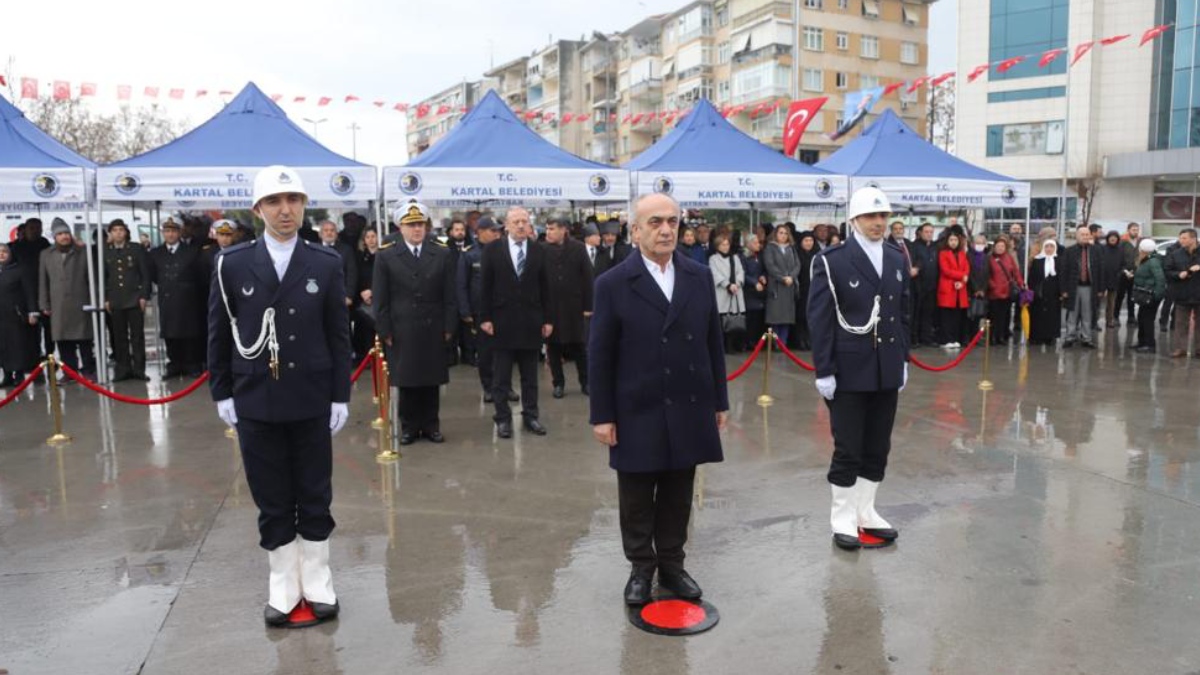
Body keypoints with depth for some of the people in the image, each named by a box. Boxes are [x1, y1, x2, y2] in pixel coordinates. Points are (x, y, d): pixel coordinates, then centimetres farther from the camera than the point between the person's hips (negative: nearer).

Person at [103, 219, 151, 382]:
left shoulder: (136, 249, 3)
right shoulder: (105, 252, 7)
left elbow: (145, 274, 1)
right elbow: (102, 277, 9)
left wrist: (144, 296, -6)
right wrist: (105, 299, 2)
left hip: (134, 299, -1)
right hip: (115, 301, 2)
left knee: (137, 336, 1)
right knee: (119, 337, 4)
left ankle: (139, 368, 7)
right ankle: (123, 369, 10)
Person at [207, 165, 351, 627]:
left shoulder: (326, 263, -1)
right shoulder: (232, 264, 0)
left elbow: (339, 335, 0)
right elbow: (219, 334, 4)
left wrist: (340, 396, -2)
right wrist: (222, 393, 2)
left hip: (312, 400, 0)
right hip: (255, 402, 0)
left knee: (315, 498, 10)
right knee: (272, 502, 10)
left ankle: (317, 583, 25)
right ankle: (284, 586, 24)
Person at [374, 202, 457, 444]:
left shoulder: (442, 255, 4)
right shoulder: (386, 257, 1)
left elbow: (449, 296, 4)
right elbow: (380, 299, 0)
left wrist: (449, 327, -2)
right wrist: (384, 330, -5)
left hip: (433, 330, 1)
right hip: (401, 331, -1)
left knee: (432, 380, 7)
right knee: (406, 381, 6)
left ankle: (431, 425, 17)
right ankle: (409, 427, 16)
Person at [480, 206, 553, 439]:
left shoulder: (539, 250, 4)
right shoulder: (493, 249, 0)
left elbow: (544, 288, 5)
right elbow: (486, 287, -1)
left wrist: (547, 319, 3)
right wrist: (484, 318, -7)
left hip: (531, 322, 2)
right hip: (502, 321, -2)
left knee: (530, 376, 10)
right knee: (500, 377, 5)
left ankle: (530, 416, 19)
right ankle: (503, 418, 14)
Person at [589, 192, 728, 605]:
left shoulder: (700, 277, 4)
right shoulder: (613, 284, -6)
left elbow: (713, 342, 8)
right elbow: (600, 355, -5)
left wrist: (719, 401, 8)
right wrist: (602, 415, -7)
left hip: (688, 409, 3)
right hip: (638, 412, -3)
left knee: (678, 496, 13)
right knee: (637, 499, 10)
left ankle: (672, 565, 29)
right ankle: (641, 568, 27)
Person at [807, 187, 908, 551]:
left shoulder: (897, 259, 9)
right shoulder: (832, 261, -9)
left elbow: (903, 313, 15)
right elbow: (819, 320, -11)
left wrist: (903, 360, 12)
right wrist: (824, 371, -15)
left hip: (886, 371, 6)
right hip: (849, 371, -5)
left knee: (877, 449, 12)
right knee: (847, 449, 3)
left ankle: (865, 512, 26)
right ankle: (843, 518, 17)